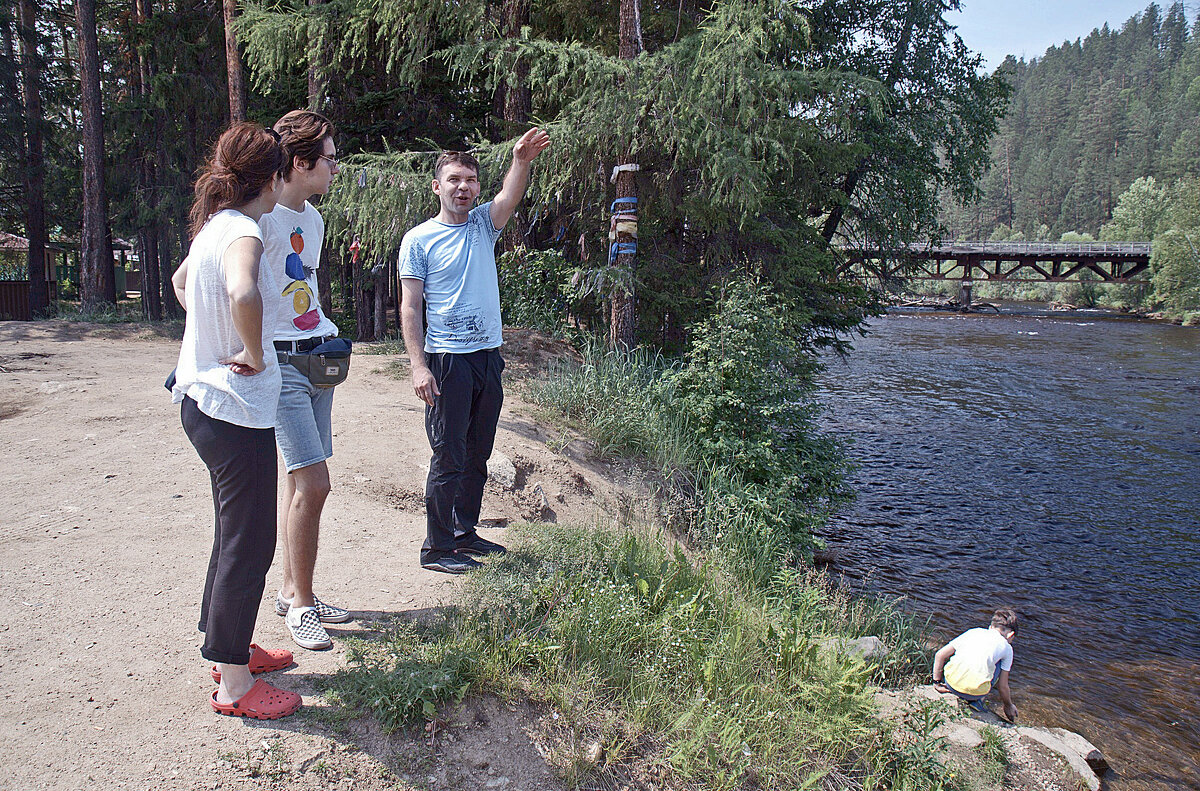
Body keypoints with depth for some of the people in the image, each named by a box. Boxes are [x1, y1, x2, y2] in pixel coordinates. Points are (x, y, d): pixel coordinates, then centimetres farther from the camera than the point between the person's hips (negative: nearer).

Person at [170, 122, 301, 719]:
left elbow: (179, 281, 31)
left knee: (236, 535, 21)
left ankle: (229, 648, 37)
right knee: (249, 546, 1)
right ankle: (234, 685, 14)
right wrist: (255, 354, -24)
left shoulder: (214, 225, 11)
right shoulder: (242, 232, -19)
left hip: (204, 401, 10)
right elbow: (243, 294, -42)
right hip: (237, 411, -10)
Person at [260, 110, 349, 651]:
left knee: (300, 481, 13)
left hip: (317, 357, 9)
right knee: (313, 483, -11)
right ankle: (300, 603, 5)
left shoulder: (312, 219, 14)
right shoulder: (261, 216, -14)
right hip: (279, 361, -9)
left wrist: (328, 336, 15)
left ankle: (292, 591, 24)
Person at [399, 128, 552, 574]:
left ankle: (464, 533, 28)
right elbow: (410, 307, -6)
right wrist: (419, 366, -16)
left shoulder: (484, 225, 11)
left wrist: (522, 160, -30)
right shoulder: (419, 240, -3)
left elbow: (509, 198, -10)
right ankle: (436, 548, 8)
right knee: (448, 457, -3)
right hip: (447, 360, -6)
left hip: (489, 357, 6)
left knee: (477, 454, 14)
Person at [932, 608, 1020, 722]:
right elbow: (1003, 686, 17)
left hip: (951, 682, 3)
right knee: (1001, 663, 23)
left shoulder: (973, 631, 21)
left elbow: (940, 655, 17)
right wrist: (1008, 706, 37)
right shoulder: (1006, 647, 15)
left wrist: (937, 682, 25)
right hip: (976, 692, -3)